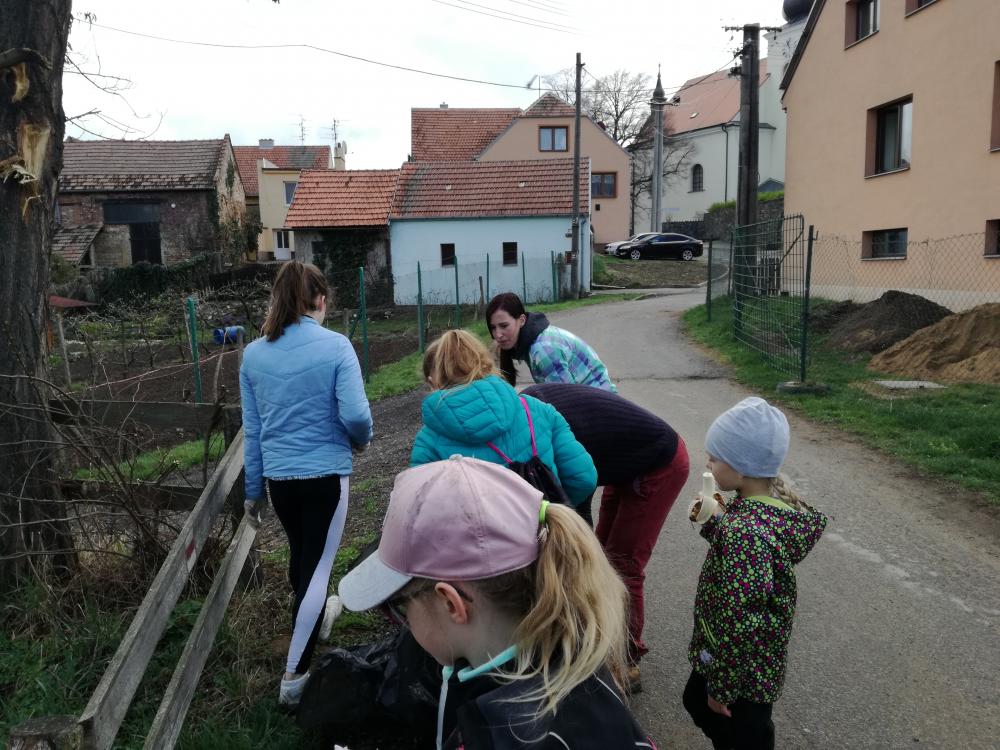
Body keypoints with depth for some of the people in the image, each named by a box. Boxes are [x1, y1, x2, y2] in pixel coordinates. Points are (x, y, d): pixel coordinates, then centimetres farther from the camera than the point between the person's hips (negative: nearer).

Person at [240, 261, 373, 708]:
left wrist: (253, 488, 14)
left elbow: (251, 428, 5)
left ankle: (311, 610, 53)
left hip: (278, 476, 5)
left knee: (300, 552, 27)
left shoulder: (253, 354, 0)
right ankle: (294, 677, 6)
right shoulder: (335, 346, -14)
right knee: (317, 565, 3)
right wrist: (362, 440, 4)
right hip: (325, 473, -5)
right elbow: (356, 415, -20)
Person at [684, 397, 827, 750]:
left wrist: (723, 688, -20)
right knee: (697, 702, 29)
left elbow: (740, 622, -30)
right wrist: (714, 521, -4)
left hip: (743, 665, -9)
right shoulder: (776, 498, -7)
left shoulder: (746, 531, -35)